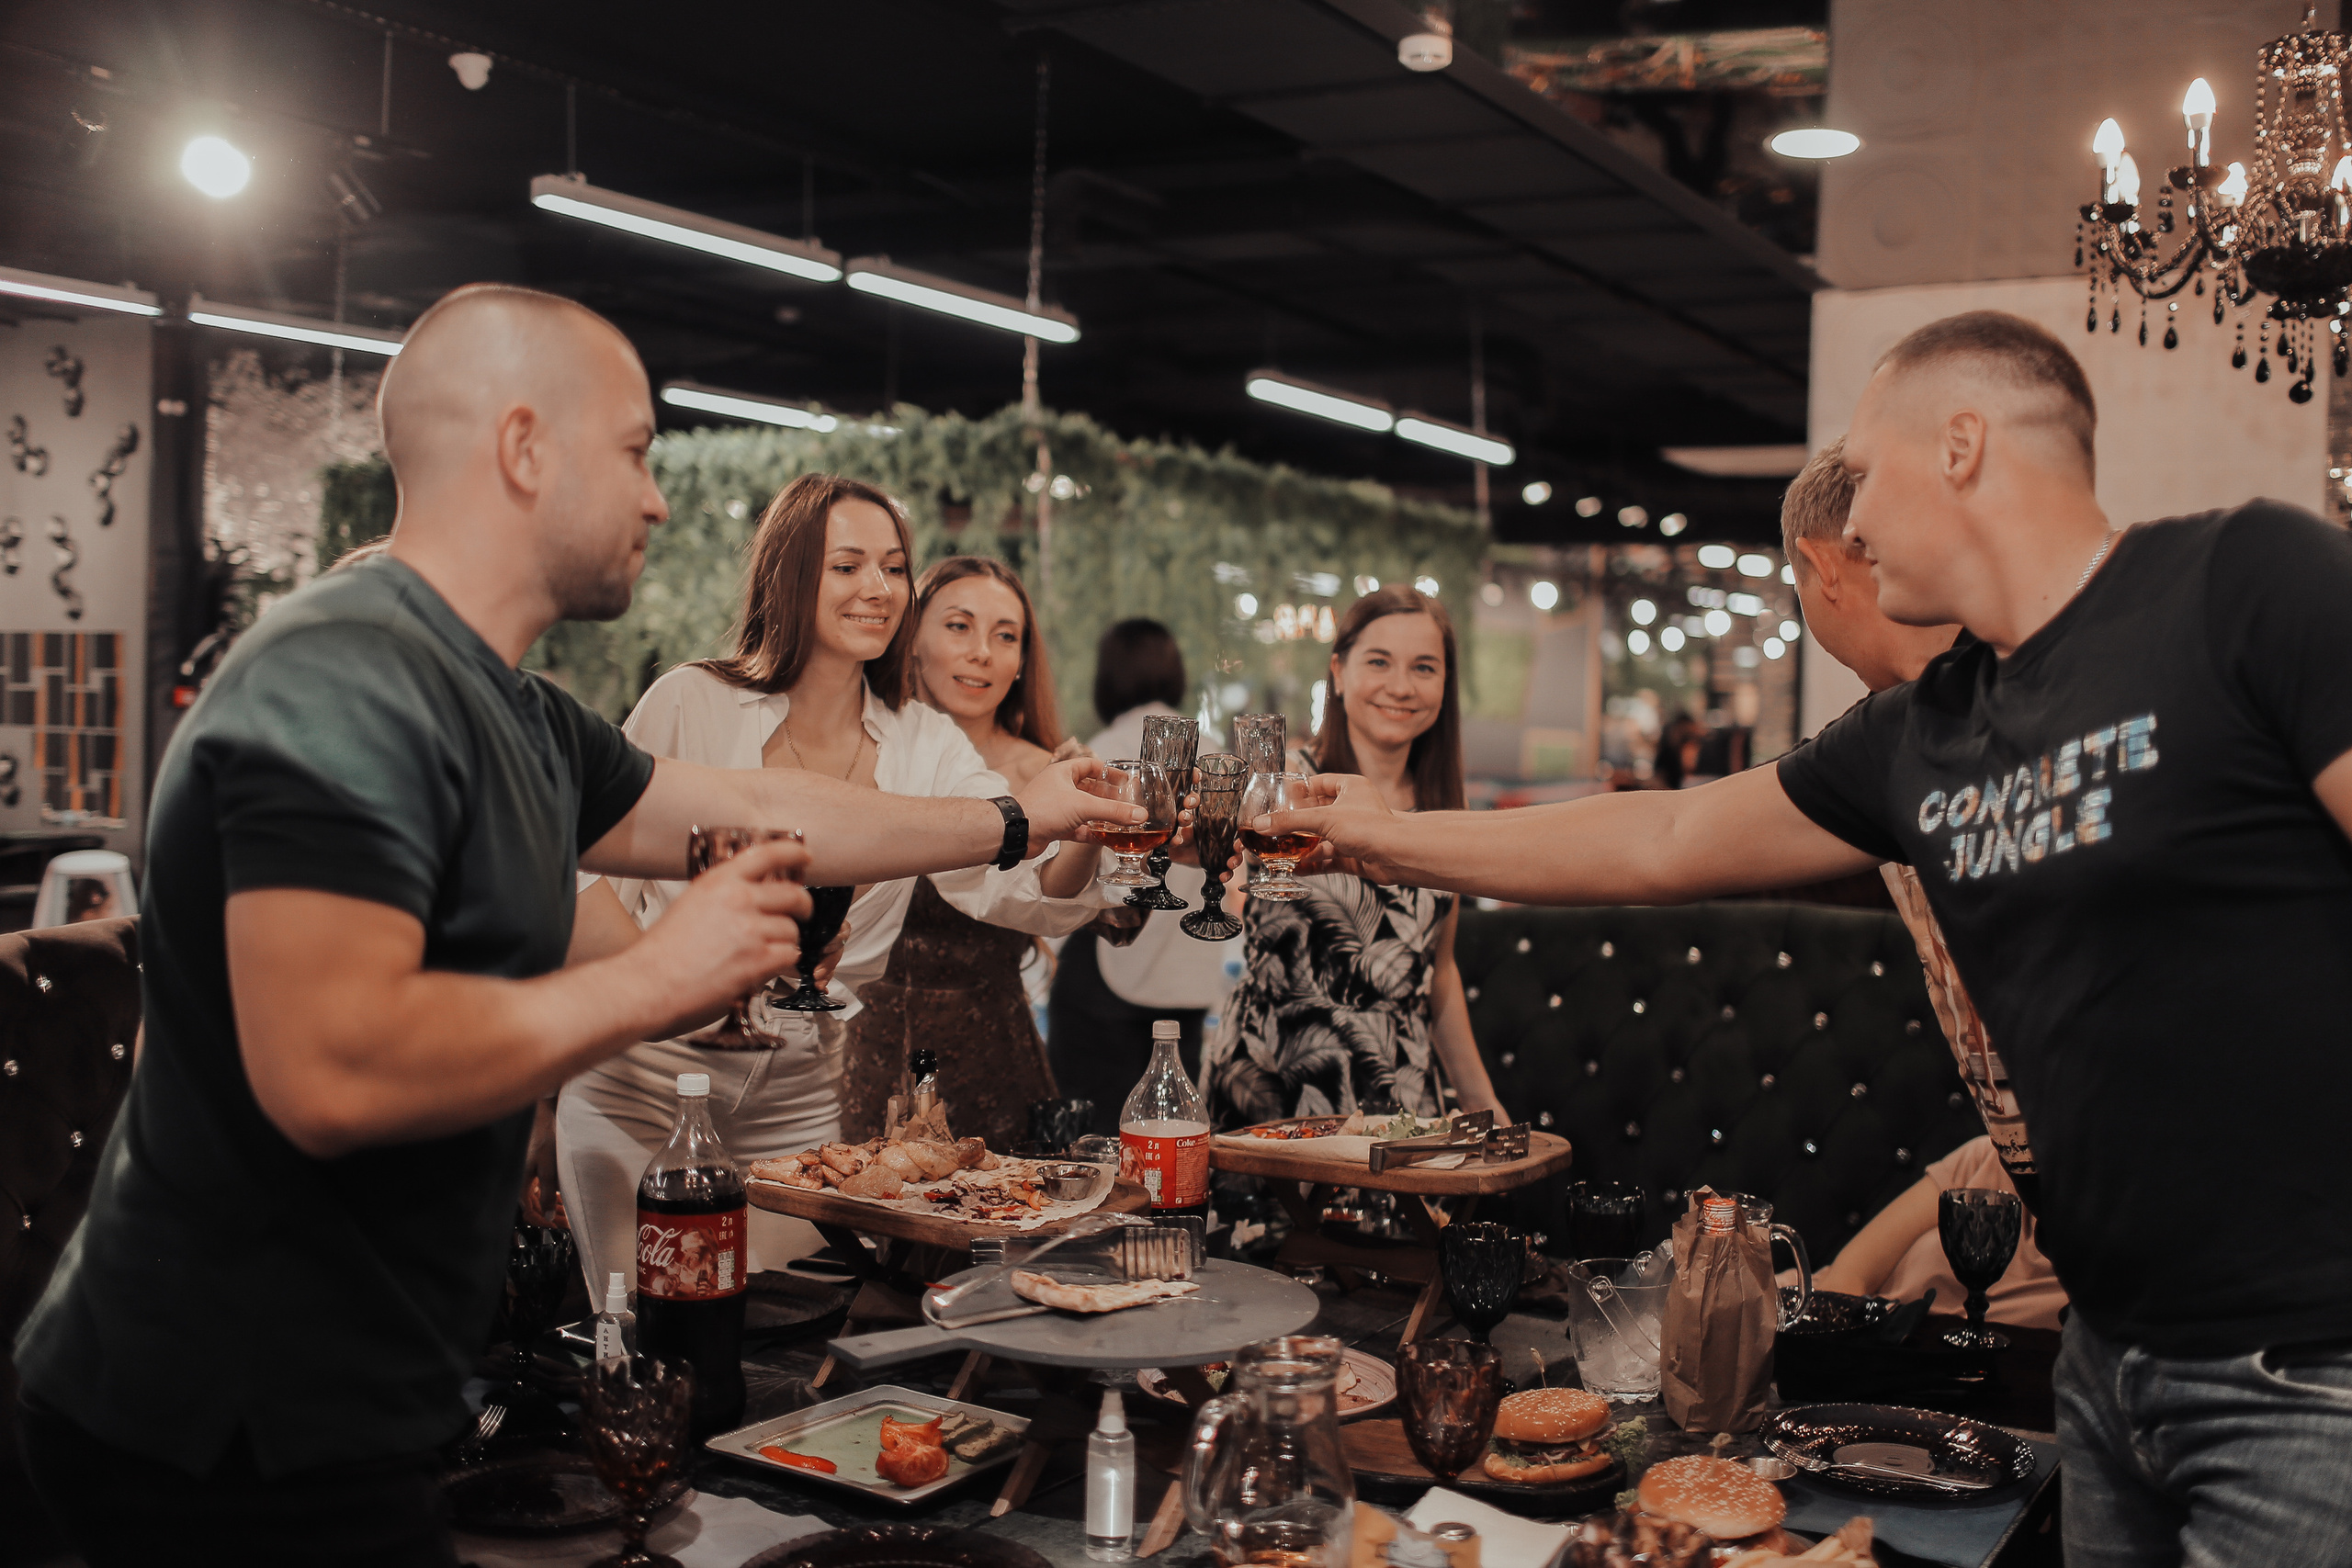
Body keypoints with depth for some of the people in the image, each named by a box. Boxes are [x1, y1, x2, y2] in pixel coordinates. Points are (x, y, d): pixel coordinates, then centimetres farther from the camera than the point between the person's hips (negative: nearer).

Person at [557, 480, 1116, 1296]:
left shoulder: (925, 746, 0)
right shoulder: (690, 702, -6)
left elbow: (1025, 893, -13)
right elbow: (599, 869, 1)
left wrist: (1088, 832, -34)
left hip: (803, 1098, 2)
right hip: (648, 1072, -2)